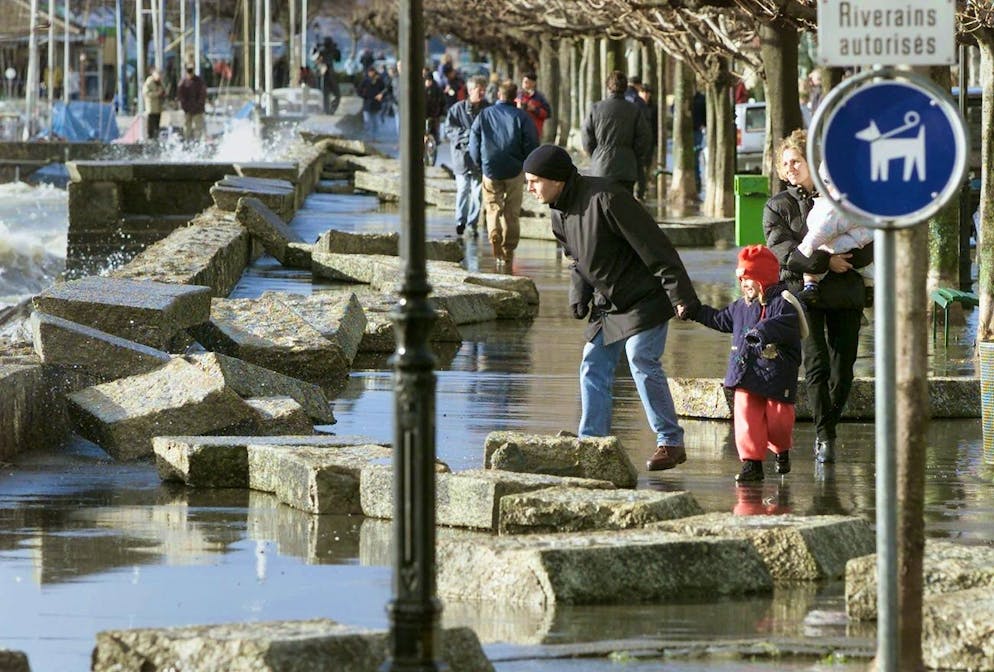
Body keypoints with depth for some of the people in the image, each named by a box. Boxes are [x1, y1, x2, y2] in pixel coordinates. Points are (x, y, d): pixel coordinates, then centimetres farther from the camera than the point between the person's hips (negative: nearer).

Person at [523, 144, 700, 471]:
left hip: (644, 297, -9)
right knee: (593, 366, 5)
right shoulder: (559, 213, 3)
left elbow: (653, 246, -23)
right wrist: (579, 295, 3)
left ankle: (670, 442, -9)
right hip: (607, 303, 9)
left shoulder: (605, 199, -25)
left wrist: (682, 295, -23)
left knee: (641, 359, -16)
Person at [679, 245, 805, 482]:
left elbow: (784, 325, -29)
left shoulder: (783, 304, -10)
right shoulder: (741, 307, 15)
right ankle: (751, 461, -4)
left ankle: (781, 451, 31)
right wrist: (693, 313, 36)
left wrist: (763, 331, -47)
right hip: (746, 374, 6)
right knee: (746, 418, -7)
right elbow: (720, 319, 32)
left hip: (776, 376, -6)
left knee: (778, 419, 2)